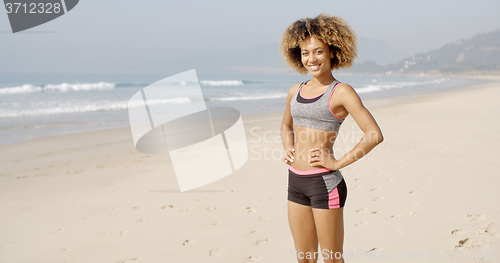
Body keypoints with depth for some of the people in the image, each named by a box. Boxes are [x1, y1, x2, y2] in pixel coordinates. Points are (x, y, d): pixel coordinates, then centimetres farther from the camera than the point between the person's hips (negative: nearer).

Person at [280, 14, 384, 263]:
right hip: (296, 182, 6)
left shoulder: (341, 92, -9)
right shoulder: (296, 91, 9)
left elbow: (374, 135, -17)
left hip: (324, 183, -6)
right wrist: (288, 149, 11)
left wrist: (338, 162, -15)